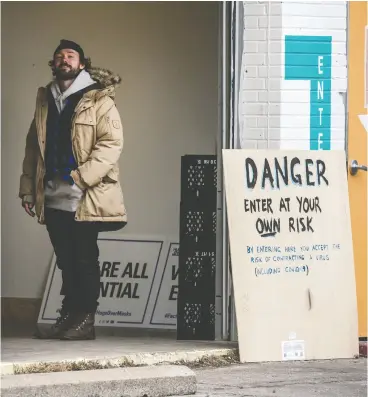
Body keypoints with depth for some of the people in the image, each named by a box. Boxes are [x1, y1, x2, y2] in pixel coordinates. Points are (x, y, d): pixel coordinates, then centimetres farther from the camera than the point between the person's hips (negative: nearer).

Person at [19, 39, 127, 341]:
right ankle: (68, 317, 14)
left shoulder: (98, 100, -3)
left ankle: (86, 321, 2)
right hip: (53, 198, 5)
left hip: (85, 198, -5)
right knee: (66, 262, 9)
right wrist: (28, 188, 13)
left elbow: (111, 143, -12)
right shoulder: (45, 100, 16)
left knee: (85, 260, -2)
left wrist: (80, 176, -19)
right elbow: (33, 146, 19)